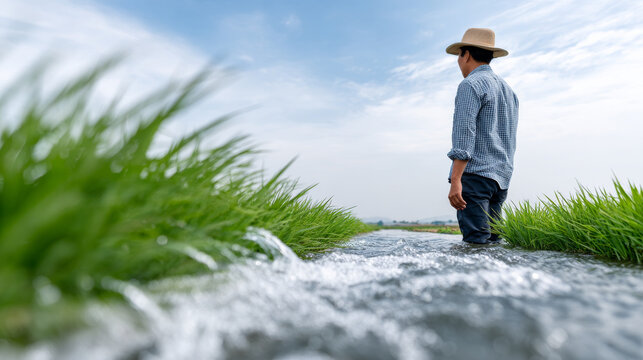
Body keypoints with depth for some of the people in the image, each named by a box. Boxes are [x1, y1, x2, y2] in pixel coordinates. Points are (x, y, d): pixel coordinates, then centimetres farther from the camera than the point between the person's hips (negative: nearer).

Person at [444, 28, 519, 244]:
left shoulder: (470, 85, -4)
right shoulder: (508, 90, 24)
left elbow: (465, 135, -16)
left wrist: (455, 180, -21)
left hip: (475, 174, -9)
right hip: (501, 177, 9)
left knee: (476, 241, -10)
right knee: (491, 241, 8)